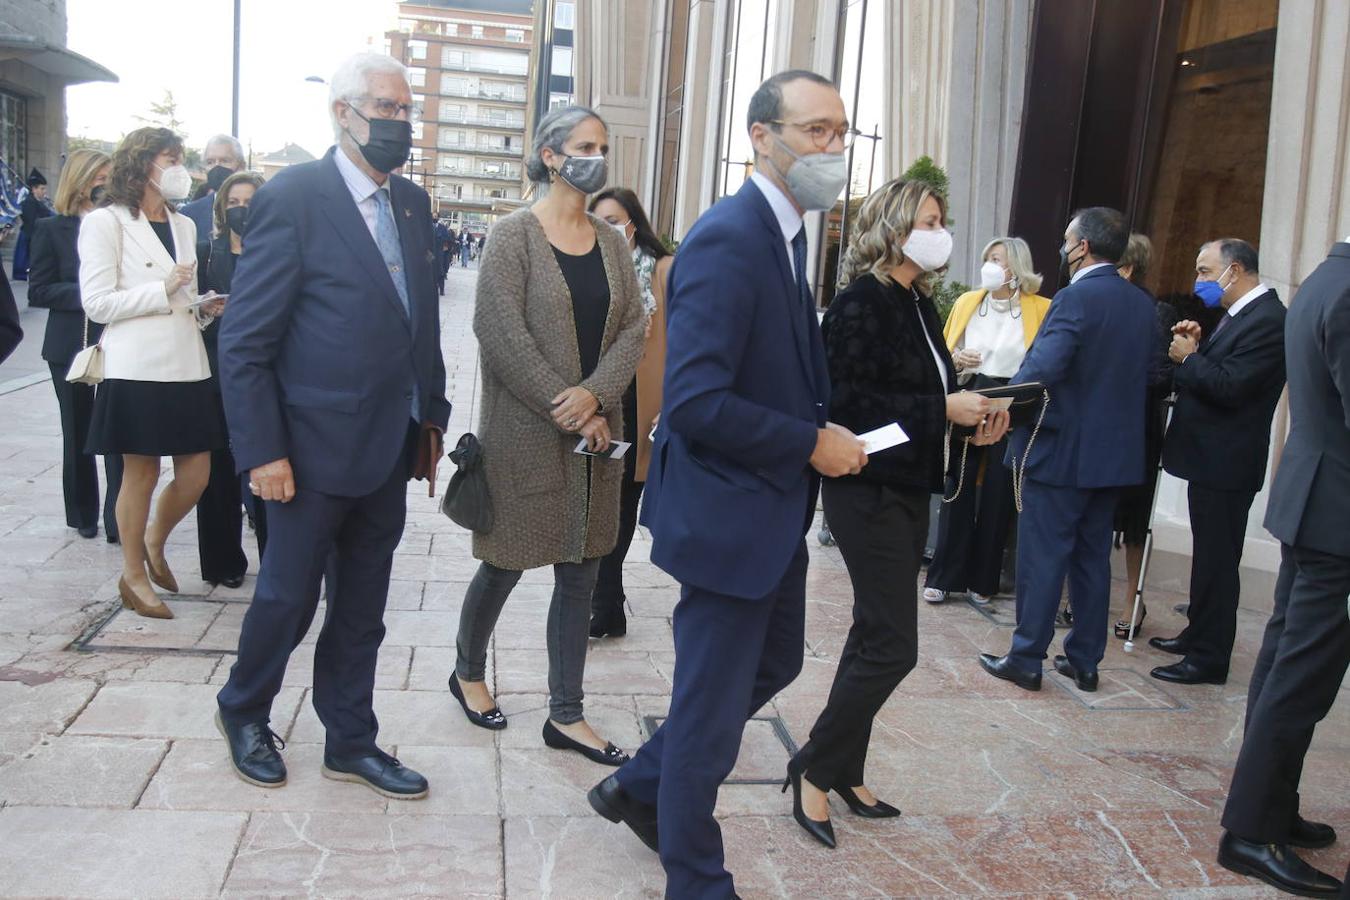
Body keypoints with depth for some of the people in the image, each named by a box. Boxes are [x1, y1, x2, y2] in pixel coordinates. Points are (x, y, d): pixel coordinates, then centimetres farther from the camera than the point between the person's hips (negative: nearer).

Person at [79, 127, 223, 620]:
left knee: (196, 471, 4)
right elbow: (97, 303, -8)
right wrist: (163, 291, -14)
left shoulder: (184, 226, 17)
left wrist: (203, 309, 5)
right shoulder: (106, 223, -2)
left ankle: (154, 545, 30)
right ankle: (134, 575, 17)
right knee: (141, 472, 2)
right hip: (137, 368, -6)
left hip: (187, 365, 6)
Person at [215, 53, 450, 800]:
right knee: (288, 595, 11)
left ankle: (350, 741, 31)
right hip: (314, 448, -6)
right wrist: (262, 451, -15)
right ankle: (243, 710, 38)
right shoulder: (292, 199, -13)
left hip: (390, 448, 6)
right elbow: (243, 340, -13)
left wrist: (430, 416, 9)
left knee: (362, 607, 15)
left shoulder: (412, 203, 8)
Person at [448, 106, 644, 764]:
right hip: (525, 432, -5)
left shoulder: (610, 242, 9)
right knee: (506, 563, 9)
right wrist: (565, 411, -16)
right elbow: (501, 333, -15)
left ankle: (565, 715, 20)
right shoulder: (517, 235, -7)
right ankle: (468, 672, 36)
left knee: (579, 573, 8)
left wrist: (595, 395, -14)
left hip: (594, 432, 5)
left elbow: (633, 326, 3)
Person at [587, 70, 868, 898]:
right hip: (729, 511, -10)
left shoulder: (786, 232, 9)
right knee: (714, 703, 6)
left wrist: (826, 432, 2)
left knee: (774, 664, 24)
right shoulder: (727, 240, -21)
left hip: (775, 508, 10)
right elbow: (693, 402, -28)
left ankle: (641, 787, 42)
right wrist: (811, 442, -19)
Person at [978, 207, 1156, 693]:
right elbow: (1149, 376, 15)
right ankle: (1084, 660, 22)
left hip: (1059, 450, -7)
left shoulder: (1075, 299, -17)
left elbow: (1040, 371, -27)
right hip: (1115, 452, 7)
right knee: (1092, 558, 14)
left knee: (1042, 558, 1)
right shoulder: (1143, 305, 8)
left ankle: (1025, 661, 9)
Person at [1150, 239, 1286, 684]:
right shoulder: (1241, 315, 14)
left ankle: (1208, 658, 6)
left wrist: (1188, 357, -13)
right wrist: (1195, 349, -1)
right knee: (1209, 554, 19)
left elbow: (1229, 387, -25)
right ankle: (1198, 634, 33)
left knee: (1217, 559, -2)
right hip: (1212, 458, 10)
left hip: (1226, 463, -10)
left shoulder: (1268, 320, -17)